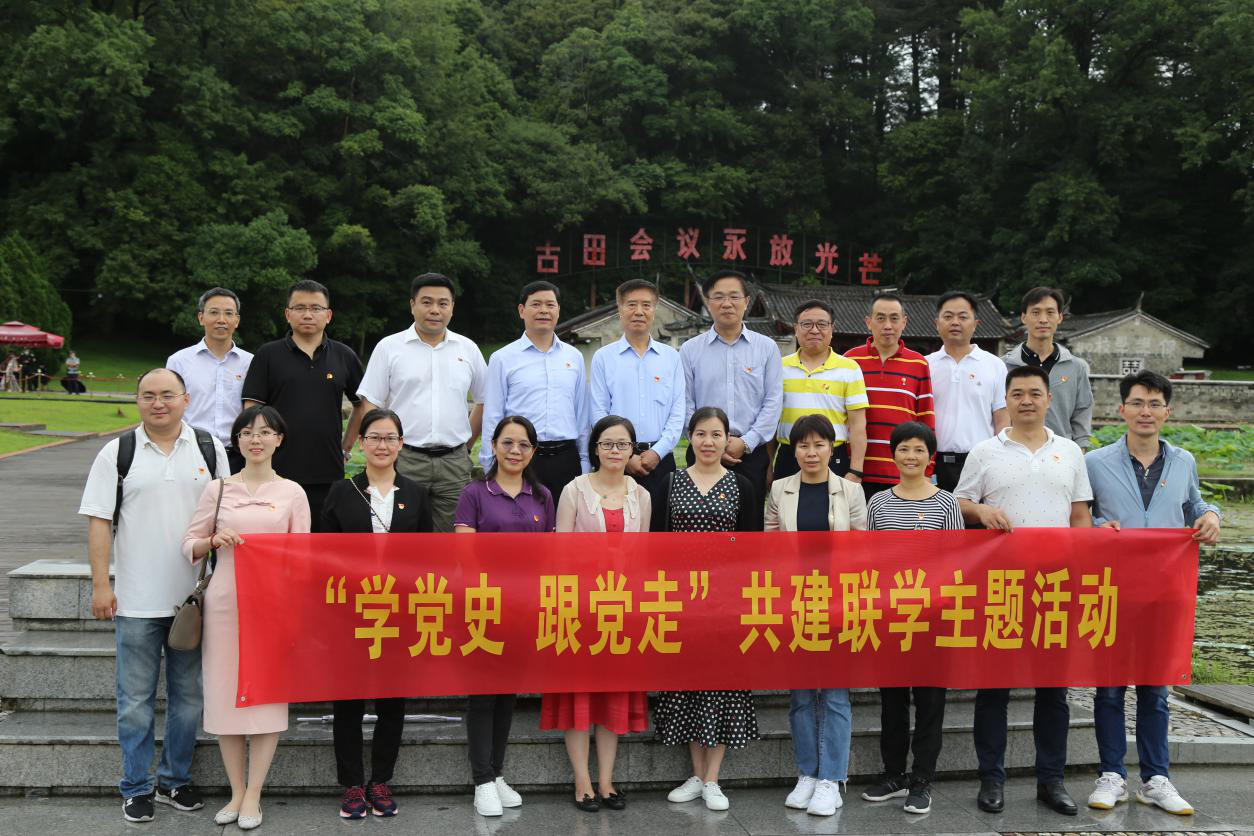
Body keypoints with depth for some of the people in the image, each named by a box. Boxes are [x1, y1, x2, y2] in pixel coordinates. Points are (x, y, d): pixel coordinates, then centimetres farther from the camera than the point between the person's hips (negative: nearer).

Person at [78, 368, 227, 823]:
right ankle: (136, 787, 17)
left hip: (195, 596, 2)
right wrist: (101, 585, -7)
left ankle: (174, 780, 24)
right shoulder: (117, 453, 2)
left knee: (189, 695, 10)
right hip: (136, 600, -2)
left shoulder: (210, 450, 6)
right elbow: (99, 521, 0)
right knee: (136, 699, 5)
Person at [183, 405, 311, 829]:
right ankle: (236, 792, 17)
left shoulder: (292, 492, 7)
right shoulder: (218, 489, 8)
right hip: (224, 602, 1)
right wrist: (213, 541, -10)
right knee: (225, 692, 3)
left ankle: (253, 796, 9)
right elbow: (189, 547, 11)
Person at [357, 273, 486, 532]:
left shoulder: (468, 349, 11)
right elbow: (370, 405, 1)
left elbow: (483, 401, 19)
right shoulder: (389, 348, 3)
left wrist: (467, 445, 12)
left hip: (454, 463, 2)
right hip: (404, 460, -2)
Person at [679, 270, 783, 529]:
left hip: (752, 452, 0)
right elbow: (685, 406, 3)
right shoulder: (690, 350, 6)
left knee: (751, 523, 2)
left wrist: (745, 443, -8)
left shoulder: (766, 347, 6)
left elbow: (773, 402, 1)